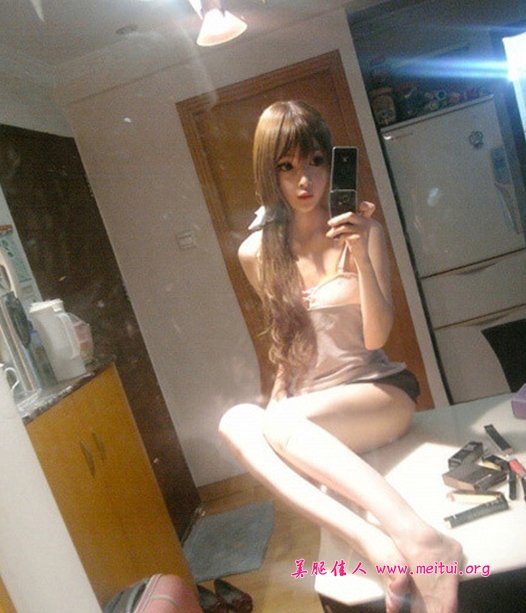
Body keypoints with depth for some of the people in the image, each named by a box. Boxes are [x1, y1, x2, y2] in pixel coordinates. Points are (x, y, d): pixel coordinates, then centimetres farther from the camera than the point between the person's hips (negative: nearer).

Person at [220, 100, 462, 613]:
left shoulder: (362, 231, -6)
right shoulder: (256, 253, 1)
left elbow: (376, 337, -12)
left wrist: (361, 255, -24)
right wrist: (278, 393, 5)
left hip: (381, 391, -3)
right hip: (305, 407, 4)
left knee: (280, 423, -32)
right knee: (233, 421, -28)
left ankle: (421, 543, -38)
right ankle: (375, 546, -37)